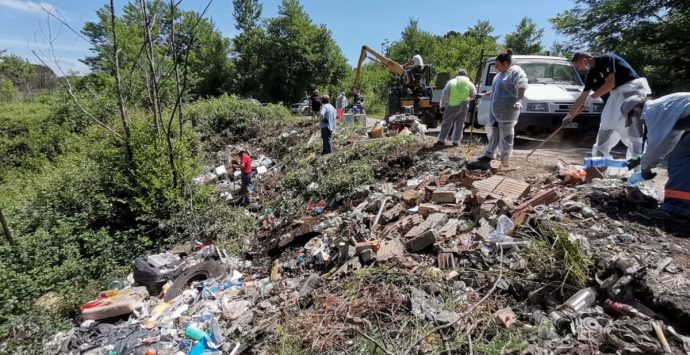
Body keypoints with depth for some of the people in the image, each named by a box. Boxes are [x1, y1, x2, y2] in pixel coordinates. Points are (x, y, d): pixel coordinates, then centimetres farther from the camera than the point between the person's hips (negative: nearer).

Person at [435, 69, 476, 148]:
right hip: (464, 106, 3)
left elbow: (444, 94, -5)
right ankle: (456, 141, 13)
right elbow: (473, 95, 16)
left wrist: (442, 105, 4)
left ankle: (441, 140, -3)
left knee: (447, 123, 1)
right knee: (460, 123, 12)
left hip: (453, 106, -3)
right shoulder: (469, 83, 7)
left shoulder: (451, 82, -1)